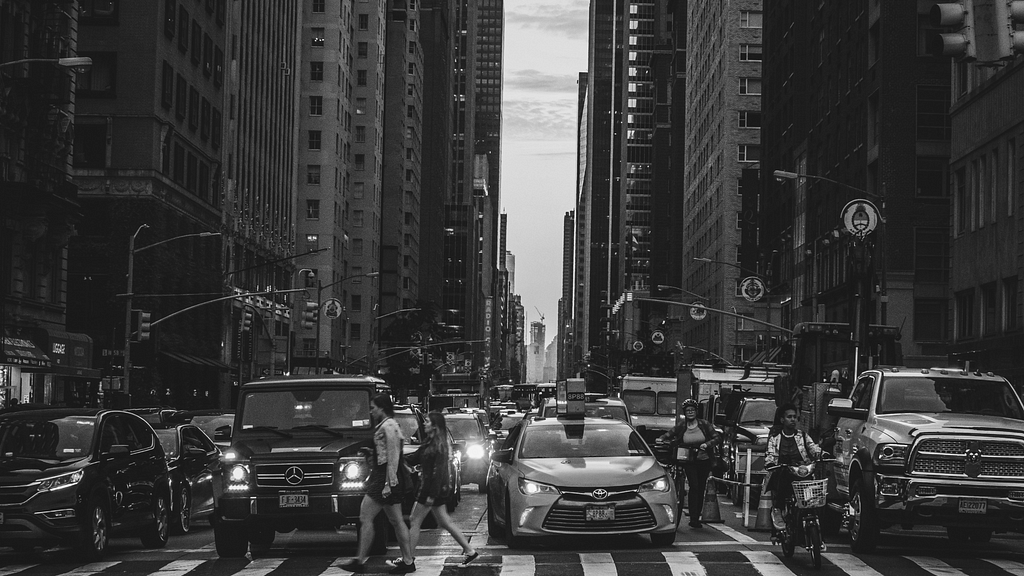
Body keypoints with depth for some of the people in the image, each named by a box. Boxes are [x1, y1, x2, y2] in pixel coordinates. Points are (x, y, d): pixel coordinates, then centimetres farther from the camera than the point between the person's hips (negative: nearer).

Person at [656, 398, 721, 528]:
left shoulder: (704, 424, -2)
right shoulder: (681, 426, 1)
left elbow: (717, 438, -3)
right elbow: (670, 434, 12)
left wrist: (707, 444, -19)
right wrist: (661, 439, -7)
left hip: (704, 461, 1)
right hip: (689, 461, -1)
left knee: (701, 489, 5)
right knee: (694, 487, -15)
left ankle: (697, 518, 16)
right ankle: (693, 518, -14)